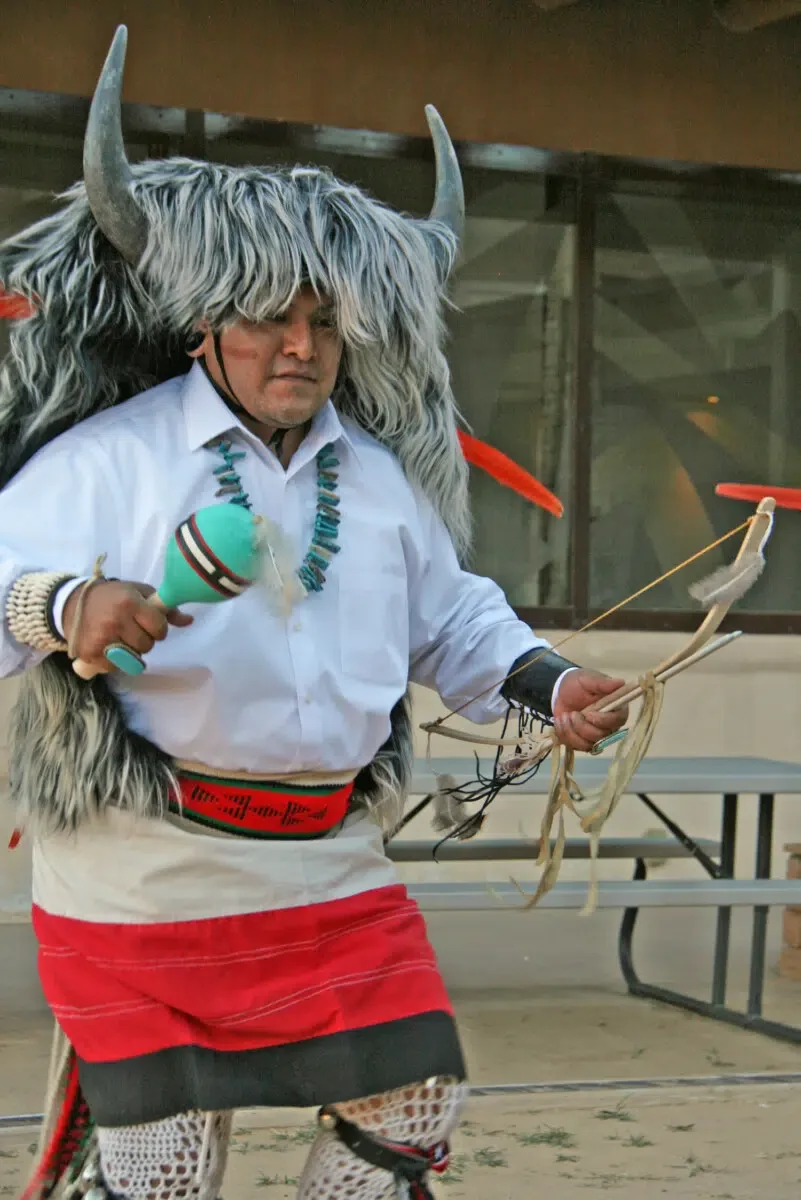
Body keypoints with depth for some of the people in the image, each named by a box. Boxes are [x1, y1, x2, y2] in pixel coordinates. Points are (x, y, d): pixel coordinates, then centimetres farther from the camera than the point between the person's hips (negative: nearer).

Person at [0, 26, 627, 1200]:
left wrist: (543, 681, 7)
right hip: (146, 875, -5)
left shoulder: (380, 478, 10)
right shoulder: (113, 456, -9)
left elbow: (450, 617, 21)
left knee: (416, 1100, 8)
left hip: (331, 867, 6)